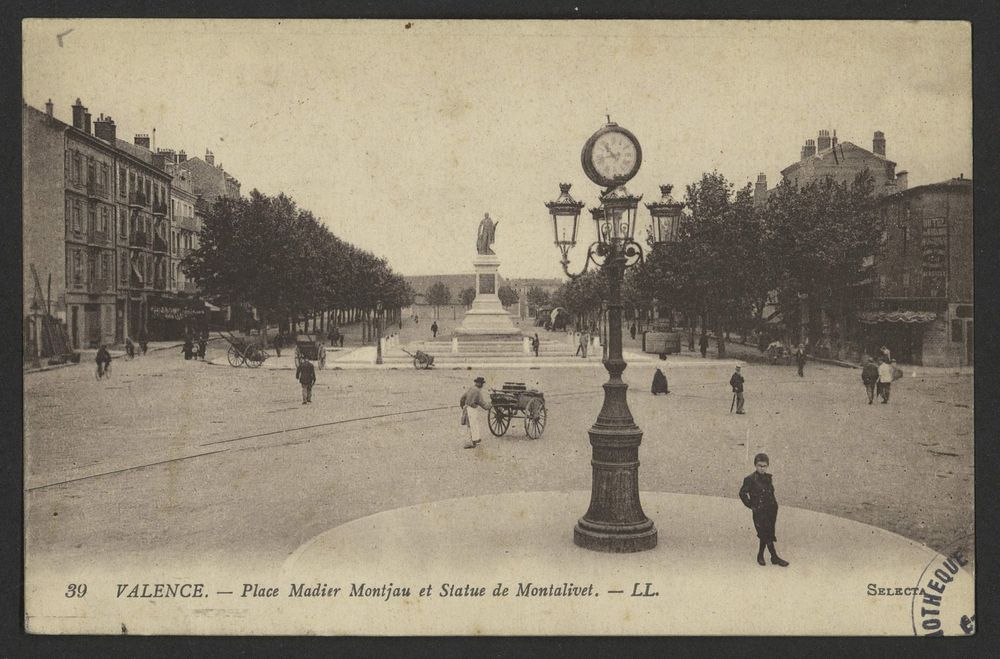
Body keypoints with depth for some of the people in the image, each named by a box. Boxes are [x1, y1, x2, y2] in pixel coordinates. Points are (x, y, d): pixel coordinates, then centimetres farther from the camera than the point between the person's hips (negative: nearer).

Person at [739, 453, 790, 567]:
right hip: (759, 512, -6)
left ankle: (760, 556, 23)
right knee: (767, 535, -5)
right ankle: (774, 557, 2)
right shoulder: (750, 479, -9)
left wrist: (774, 505, 8)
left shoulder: (768, 478, 10)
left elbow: (771, 493, 18)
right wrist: (751, 505, -8)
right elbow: (742, 493, -8)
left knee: (764, 535, 10)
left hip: (771, 510, 6)